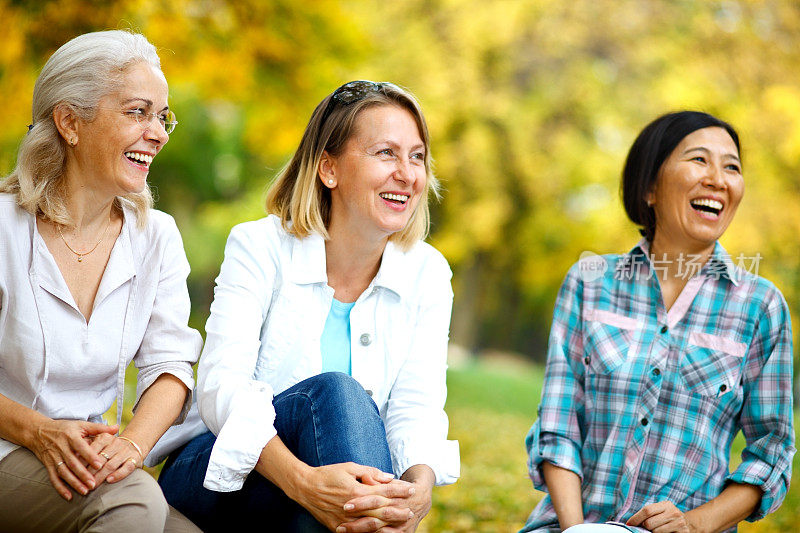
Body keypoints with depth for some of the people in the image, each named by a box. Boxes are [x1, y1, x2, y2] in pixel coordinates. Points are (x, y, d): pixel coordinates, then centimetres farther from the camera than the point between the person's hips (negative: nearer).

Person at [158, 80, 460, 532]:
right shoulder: (259, 247, -9)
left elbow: (417, 409, -9)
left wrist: (420, 488, -34)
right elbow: (222, 387, -21)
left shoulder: (428, 274, 1)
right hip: (217, 479, -2)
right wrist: (302, 480, -41)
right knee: (335, 393, -32)